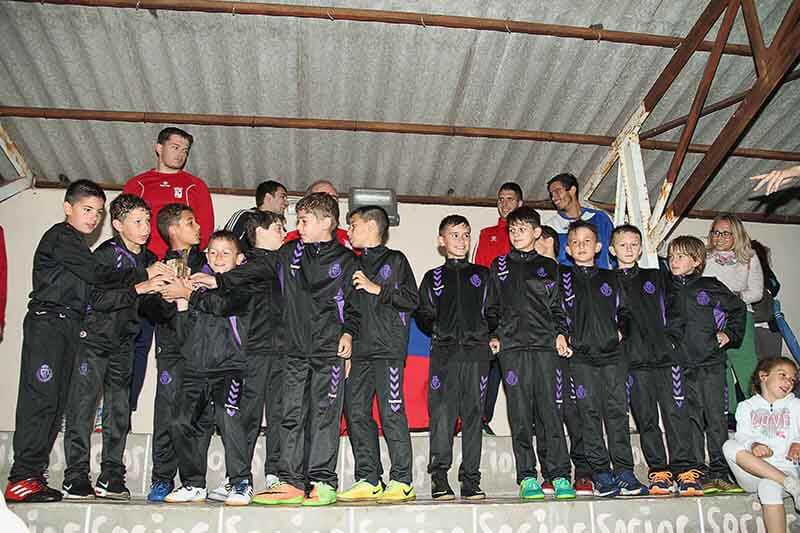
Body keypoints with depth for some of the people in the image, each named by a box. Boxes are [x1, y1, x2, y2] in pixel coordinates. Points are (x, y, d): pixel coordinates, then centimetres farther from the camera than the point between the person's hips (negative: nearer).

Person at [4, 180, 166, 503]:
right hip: (47, 322, -9)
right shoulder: (61, 236, -5)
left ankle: (34, 475, 9)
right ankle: (22, 478, -8)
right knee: (41, 398, -11)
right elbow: (97, 275, -15)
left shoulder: (77, 243, 23)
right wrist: (143, 276, -11)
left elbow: (91, 288, 17)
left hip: (68, 325, 9)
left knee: (56, 402, 6)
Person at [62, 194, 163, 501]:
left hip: (123, 343, 6)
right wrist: (138, 287, -28)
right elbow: (98, 299, -22)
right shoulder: (105, 254, -9)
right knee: (83, 408, -5)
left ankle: (111, 477, 12)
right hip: (94, 339, -5)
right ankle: (76, 478, 2)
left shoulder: (149, 260, 8)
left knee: (119, 411, 6)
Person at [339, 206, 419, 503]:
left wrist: (377, 288, -11)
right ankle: (368, 480, 12)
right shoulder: (353, 264, 22)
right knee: (356, 413, 4)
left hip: (388, 348, -7)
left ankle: (402, 482, -1)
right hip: (358, 349, 7)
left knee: (391, 413, -8)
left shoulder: (395, 260, 4)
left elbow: (412, 299, -6)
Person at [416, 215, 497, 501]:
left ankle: (470, 480, 7)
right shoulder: (433, 278, 15)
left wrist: (487, 333, 0)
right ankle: (439, 479, -1)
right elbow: (423, 315, 11)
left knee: (473, 415, 1)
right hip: (444, 352, -1)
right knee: (442, 413, -8)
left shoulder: (482, 275, 17)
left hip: (476, 351, 1)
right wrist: (436, 330, -4)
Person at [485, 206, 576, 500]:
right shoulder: (499, 266, 16)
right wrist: (493, 336, 3)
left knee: (549, 408, -5)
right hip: (511, 346, 0)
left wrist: (560, 333, 1)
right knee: (520, 413, -3)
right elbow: (491, 306, 14)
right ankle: (527, 478, 1)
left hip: (544, 344, 0)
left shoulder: (548, 266, 16)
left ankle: (561, 476, -1)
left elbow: (556, 306, 15)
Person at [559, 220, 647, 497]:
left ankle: (624, 472, 3)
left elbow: (623, 311, 24)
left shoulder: (610, 278, 16)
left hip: (612, 353, 2)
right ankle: (601, 474, 3)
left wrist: (620, 331, 9)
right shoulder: (563, 277, 8)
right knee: (590, 414, -3)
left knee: (617, 411, -1)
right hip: (580, 355, -2)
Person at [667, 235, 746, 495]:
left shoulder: (710, 287, 4)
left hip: (711, 365, -1)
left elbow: (738, 309, 16)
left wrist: (729, 334, 8)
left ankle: (720, 473, 10)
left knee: (716, 419, 2)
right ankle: (699, 474, 10)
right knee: (692, 421, 4)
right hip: (681, 366, 1)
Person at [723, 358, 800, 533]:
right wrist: (753, 445, -23)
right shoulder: (746, 406, 18)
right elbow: (742, 436, 1)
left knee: (768, 487, -36)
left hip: (784, 469, -1)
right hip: (752, 473, 2)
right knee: (729, 446, -29)